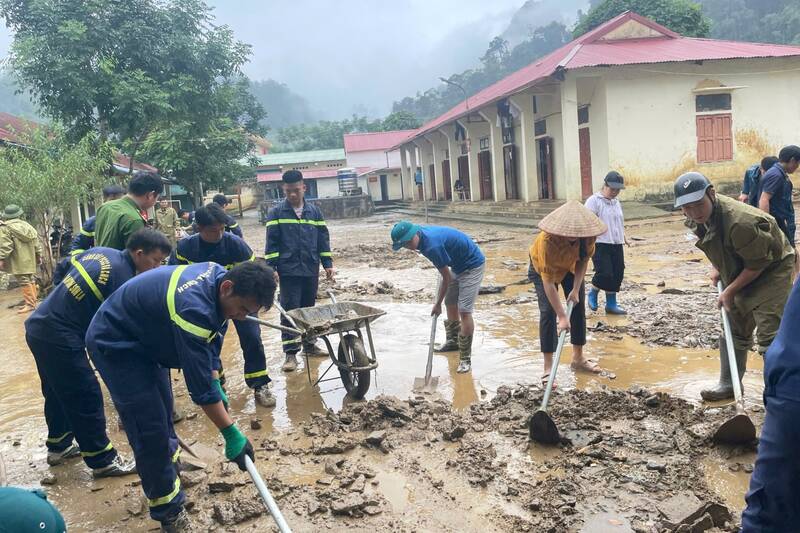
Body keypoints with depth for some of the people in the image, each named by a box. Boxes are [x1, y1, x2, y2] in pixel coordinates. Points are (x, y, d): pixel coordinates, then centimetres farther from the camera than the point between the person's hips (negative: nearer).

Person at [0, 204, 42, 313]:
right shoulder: (28, 226, 14)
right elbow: (36, 242, 15)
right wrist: (38, 255, 21)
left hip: (18, 262, -7)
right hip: (30, 261, 7)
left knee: (24, 282, -9)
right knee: (31, 280, 14)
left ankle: (30, 304, -11)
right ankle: (33, 299, 22)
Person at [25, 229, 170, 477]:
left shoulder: (100, 252, 7)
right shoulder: (124, 279, -17)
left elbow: (63, 270, 19)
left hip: (39, 326, 10)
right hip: (59, 337, -10)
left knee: (58, 392, 23)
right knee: (86, 398, -1)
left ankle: (59, 446, 40)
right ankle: (103, 461, 9)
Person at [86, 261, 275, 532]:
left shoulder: (219, 275, -11)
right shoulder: (193, 308, -39)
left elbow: (211, 340, 5)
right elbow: (199, 386, -32)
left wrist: (217, 386, 3)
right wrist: (232, 435, -25)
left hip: (145, 336, 9)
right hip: (115, 345, -9)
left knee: (163, 412, 22)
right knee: (151, 430, -8)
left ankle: (169, 467, 45)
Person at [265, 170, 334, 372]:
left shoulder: (314, 211, 8)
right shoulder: (276, 212, -1)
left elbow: (323, 238, 10)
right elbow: (272, 242, -3)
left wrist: (328, 263, 5)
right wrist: (271, 268, -9)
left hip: (311, 270, 4)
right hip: (288, 270, -3)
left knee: (309, 308, 13)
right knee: (290, 311, -4)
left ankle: (309, 344, 27)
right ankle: (290, 352, 0)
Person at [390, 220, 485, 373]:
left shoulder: (432, 246, -33)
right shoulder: (422, 233, -6)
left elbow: (447, 277, -21)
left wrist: (438, 304, -9)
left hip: (472, 265, -10)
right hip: (457, 265, 10)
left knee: (464, 311, -14)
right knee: (450, 303, 17)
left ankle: (465, 358, -7)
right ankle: (453, 341, 36)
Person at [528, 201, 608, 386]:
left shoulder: (587, 235, -32)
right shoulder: (547, 239, -44)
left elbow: (584, 260, -12)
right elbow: (548, 282, -40)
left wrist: (576, 289, -20)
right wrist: (562, 317, -39)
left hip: (570, 266, 4)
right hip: (543, 267, -4)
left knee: (578, 306, 3)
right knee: (548, 312, -14)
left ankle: (578, 358, 19)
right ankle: (548, 368, -10)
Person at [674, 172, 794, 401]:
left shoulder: (739, 222, -37)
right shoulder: (698, 218, -10)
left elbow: (758, 263, -26)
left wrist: (730, 291, -20)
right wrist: (716, 267, 2)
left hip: (771, 269, -8)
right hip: (742, 272, 9)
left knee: (769, 335, -14)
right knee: (732, 328, 14)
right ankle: (729, 384, 27)